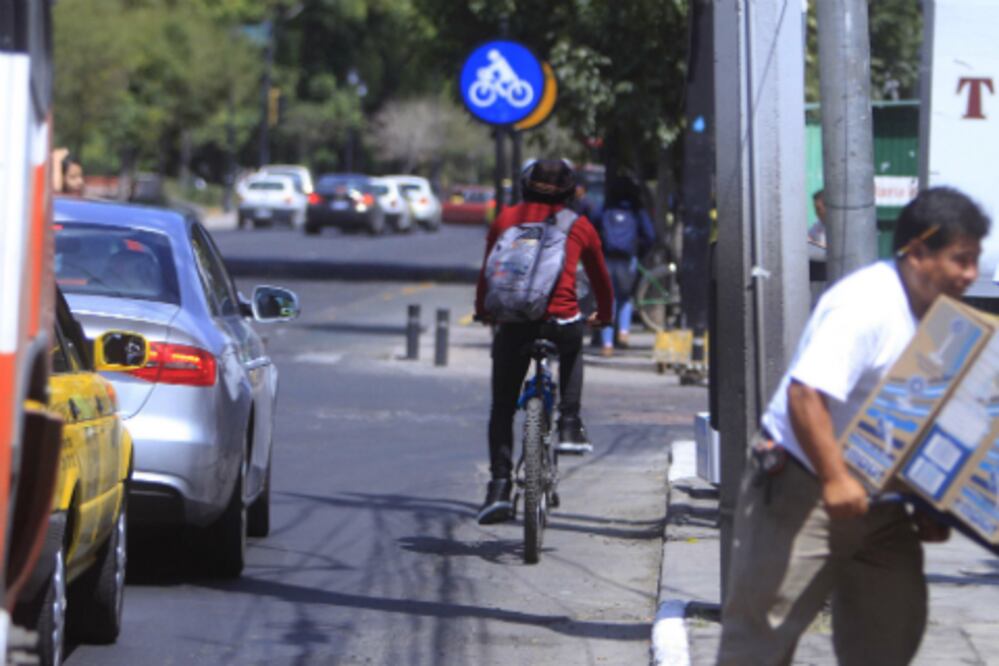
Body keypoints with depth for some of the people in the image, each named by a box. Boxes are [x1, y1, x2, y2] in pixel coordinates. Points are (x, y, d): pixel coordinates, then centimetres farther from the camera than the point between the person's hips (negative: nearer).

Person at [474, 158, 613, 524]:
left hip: (513, 324, 0)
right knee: (572, 354, 36)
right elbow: (600, 276, 27)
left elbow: (487, 271, 23)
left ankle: (500, 486, -1)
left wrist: (483, 311, 40)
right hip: (562, 322, 0)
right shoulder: (579, 226, 14)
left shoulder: (506, 219, 15)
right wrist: (603, 315, 45)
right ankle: (569, 426, 22)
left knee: (502, 409, 12)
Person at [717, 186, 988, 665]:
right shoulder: (866, 306, -23)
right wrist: (836, 479, -33)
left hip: (877, 496, 9)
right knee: (766, 626, -5)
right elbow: (805, 392, -32)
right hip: (804, 487, -9)